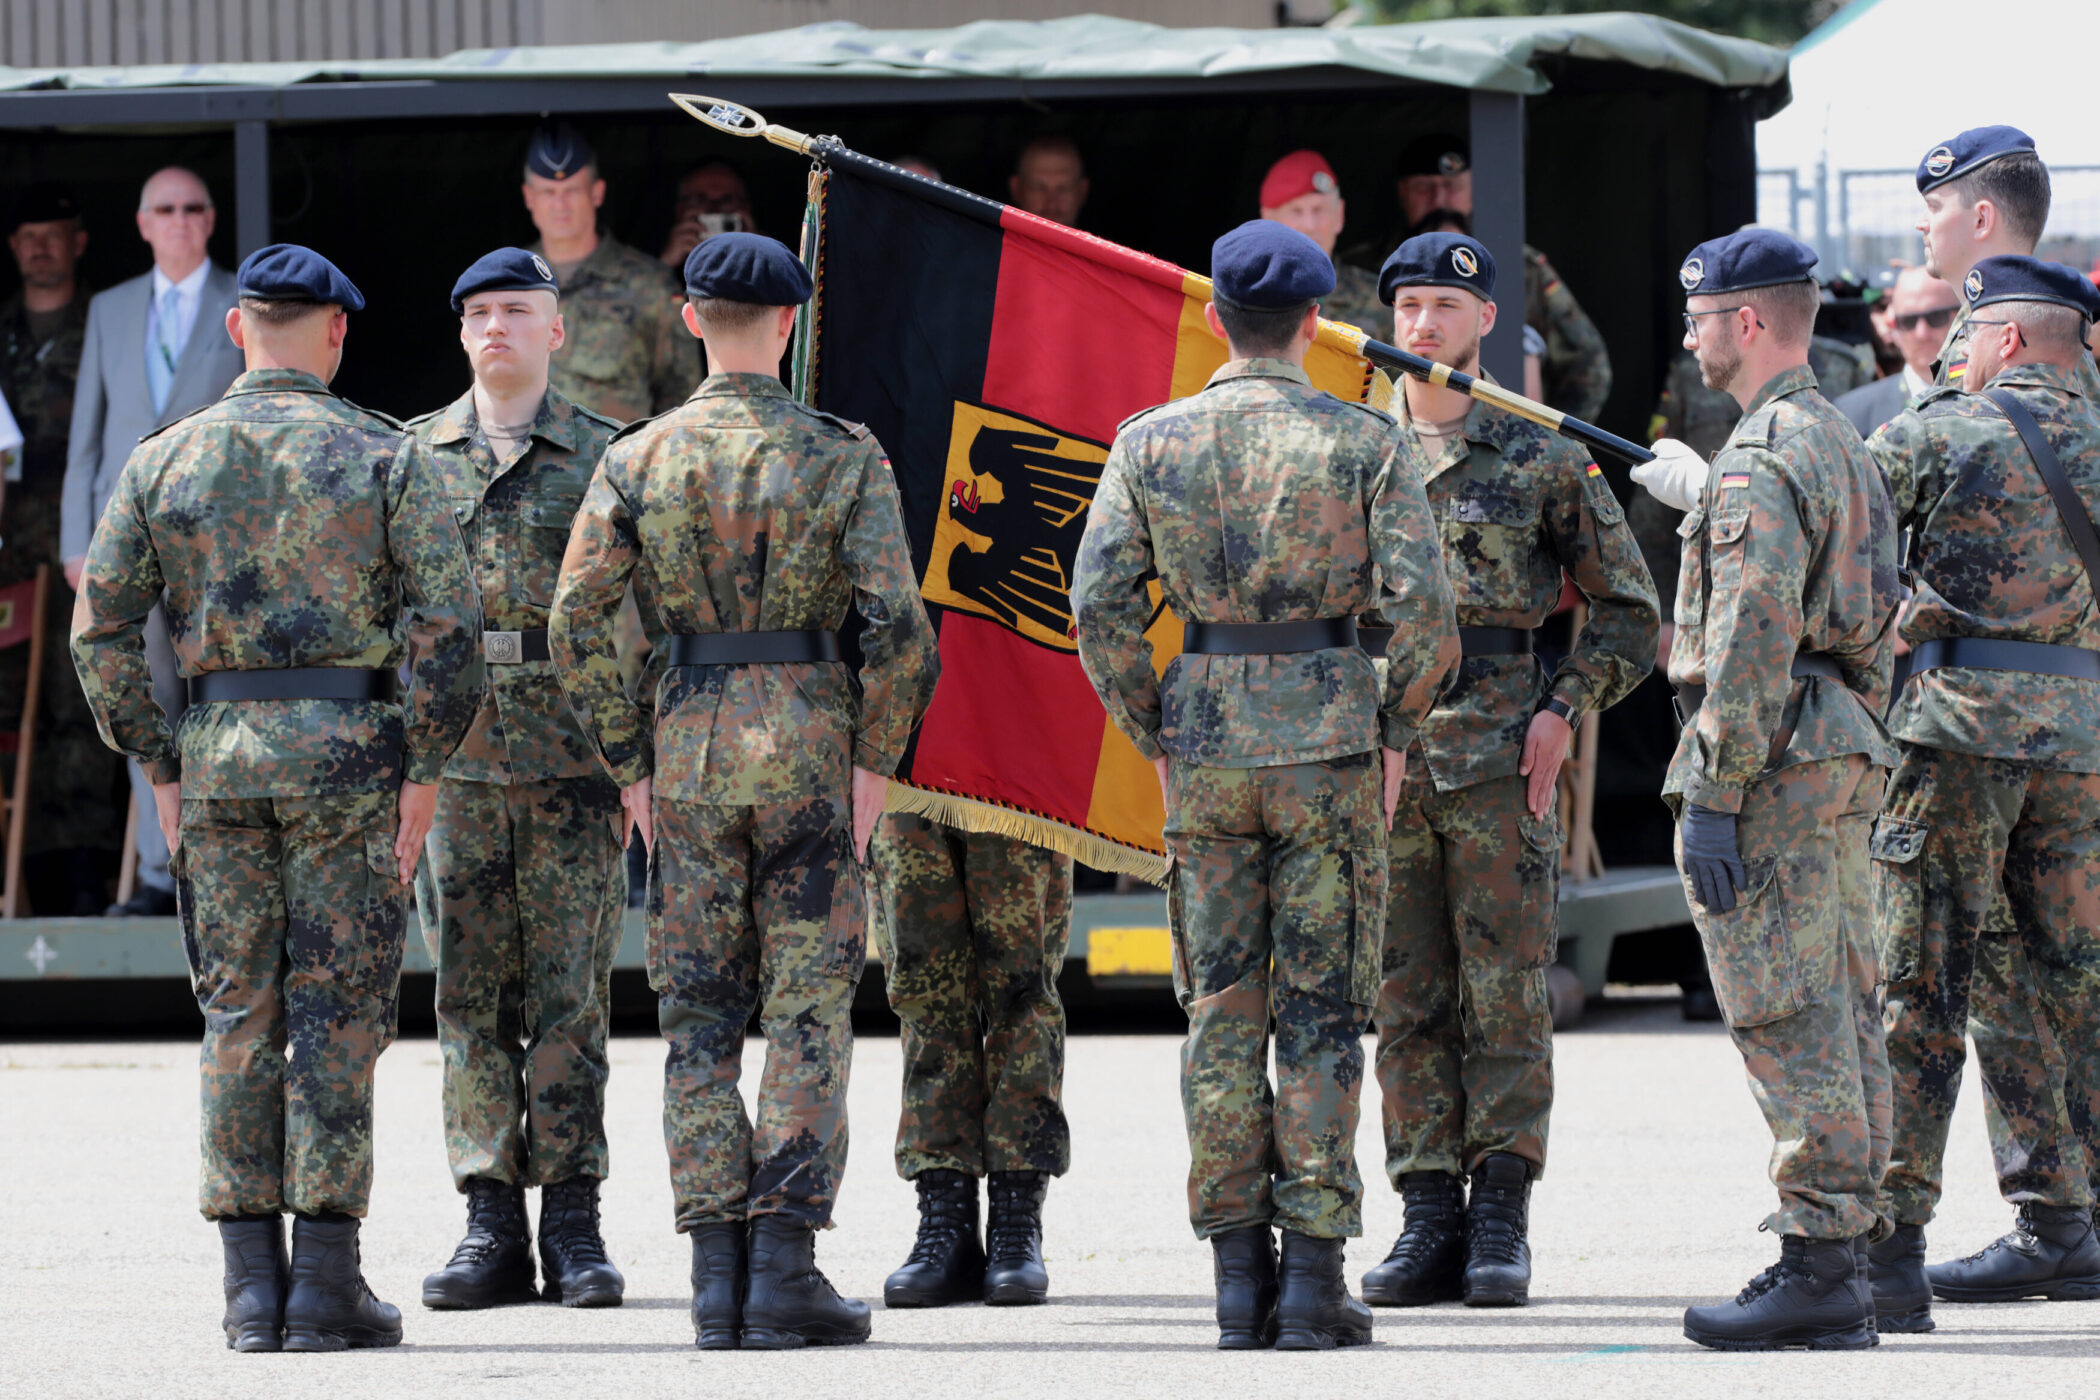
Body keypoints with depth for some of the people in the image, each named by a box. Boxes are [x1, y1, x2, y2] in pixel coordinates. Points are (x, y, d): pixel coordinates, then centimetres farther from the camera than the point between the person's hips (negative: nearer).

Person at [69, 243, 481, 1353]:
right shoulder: (382, 457, -2)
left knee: (237, 1016, 8)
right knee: (337, 1015, 0)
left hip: (218, 750, 3)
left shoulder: (164, 460, 6)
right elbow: (445, 624, -9)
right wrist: (423, 770, -2)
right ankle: (326, 1281, -3)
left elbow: (100, 632, 4)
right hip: (348, 751, -3)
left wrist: (159, 770, 10)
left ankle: (251, 1286, 5)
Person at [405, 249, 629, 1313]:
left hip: (573, 756, -2)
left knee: (570, 990, -2)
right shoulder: (415, 455, 10)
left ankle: (572, 1224, 2)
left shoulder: (602, 457, 5)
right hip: (453, 751, 2)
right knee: (471, 991, 2)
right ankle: (491, 1225, 5)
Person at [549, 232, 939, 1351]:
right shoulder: (843, 455, -3)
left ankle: (716, 1279, 3)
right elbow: (898, 620, -11)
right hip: (809, 739, -2)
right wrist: (875, 757, -2)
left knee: (698, 1018, 7)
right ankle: (785, 1272, -4)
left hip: (689, 742, 2)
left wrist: (628, 763, 6)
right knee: (808, 1012, 2)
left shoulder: (636, 459, 1)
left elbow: (575, 621, -2)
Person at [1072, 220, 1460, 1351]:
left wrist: (1154, 734, 9)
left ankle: (1238, 1278, 6)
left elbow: (1100, 602, -3)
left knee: (1220, 1009, 7)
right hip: (1329, 734, -2)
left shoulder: (1150, 442, 2)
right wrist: (1395, 730, 4)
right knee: (1322, 1010, 2)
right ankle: (1314, 1274, -1)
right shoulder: (1366, 442, -3)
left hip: (1205, 744, 2)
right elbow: (1421, 605, -10)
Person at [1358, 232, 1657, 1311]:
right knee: (1405, 999, 3)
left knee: (1505, 993, -3)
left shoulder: (1543, 461, 4)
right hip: (1380, 756, 3)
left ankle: (1500, 1226, 0)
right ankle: (1429, 1221, 7)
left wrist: (1563, 709, -4)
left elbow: (1627, 611, 8)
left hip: (1500, 756, -3)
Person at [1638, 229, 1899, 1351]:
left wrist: (1711, 797, -21)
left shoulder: (1758, 461, -15)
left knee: (1789, 1022, -9)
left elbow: (1753, 640, -21)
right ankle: (1841, 1264, 11)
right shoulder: (1842, 445, 17)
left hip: (1772, 765, -10)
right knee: (1839, 1016, 9)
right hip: (1845, 759, 10)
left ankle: (1815, 1268, -10)